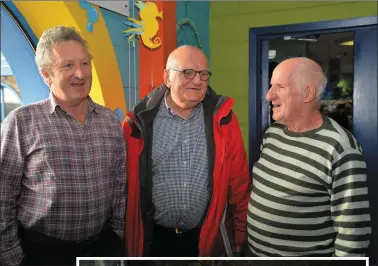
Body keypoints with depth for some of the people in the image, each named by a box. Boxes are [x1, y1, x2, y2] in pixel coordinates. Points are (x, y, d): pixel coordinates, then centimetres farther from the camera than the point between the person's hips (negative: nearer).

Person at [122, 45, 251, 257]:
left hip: (209, 238, 1)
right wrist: (126, 234, 2)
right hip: (154, 240, -1)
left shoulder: (222, 119, -5)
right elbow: (126, 184, -1)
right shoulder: (140, 122, -7)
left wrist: (240, 235, 2)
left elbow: (239, 182, -1)